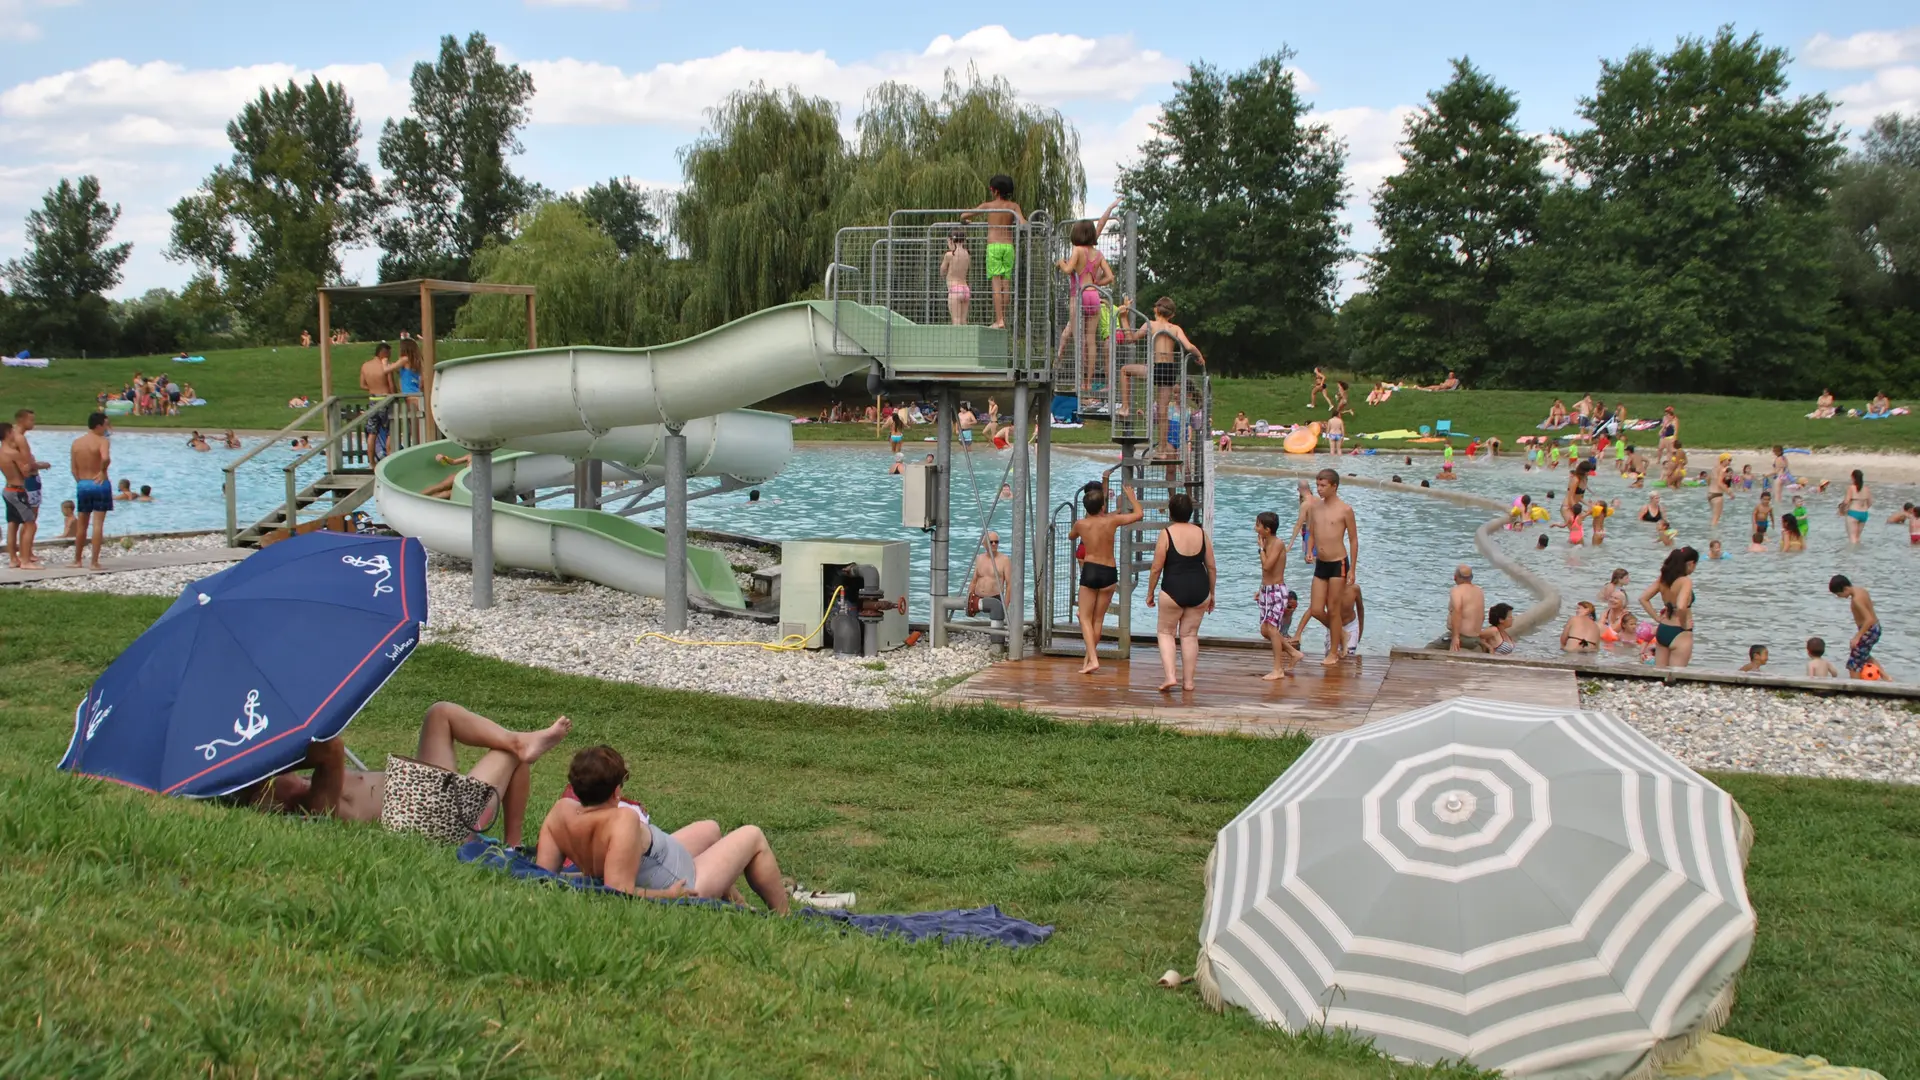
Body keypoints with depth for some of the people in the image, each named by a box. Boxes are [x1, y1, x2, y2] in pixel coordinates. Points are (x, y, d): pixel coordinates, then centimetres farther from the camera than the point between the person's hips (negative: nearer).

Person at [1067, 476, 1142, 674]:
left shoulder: (1080, 524, -2)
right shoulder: (1111, 521, -6)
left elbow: (1070, 536, 22)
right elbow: (1139, 514, 2)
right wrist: (1130, 495, 16)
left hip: (1089, 570, -1)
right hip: (1109, 572, 1)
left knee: (1085, 617, 4)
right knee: (1098, 619, 11)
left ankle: (1093, 659, -13)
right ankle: (1089, 658, 16)